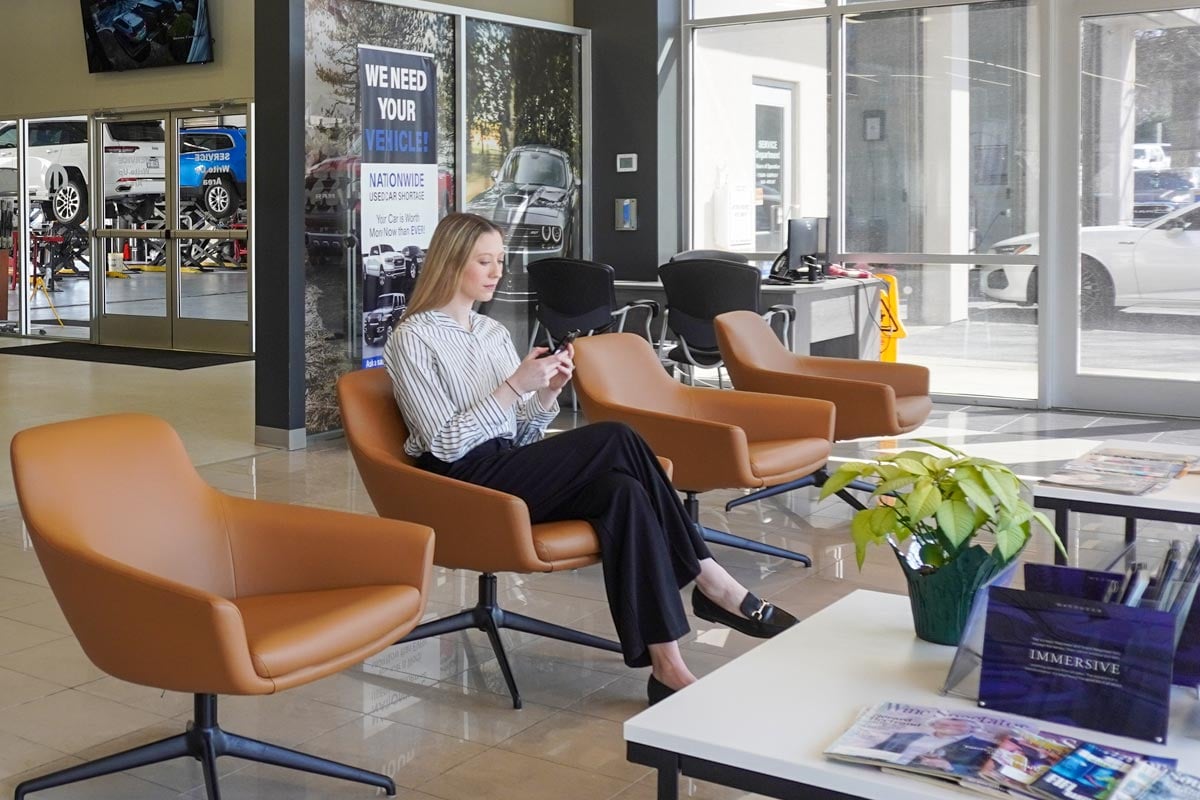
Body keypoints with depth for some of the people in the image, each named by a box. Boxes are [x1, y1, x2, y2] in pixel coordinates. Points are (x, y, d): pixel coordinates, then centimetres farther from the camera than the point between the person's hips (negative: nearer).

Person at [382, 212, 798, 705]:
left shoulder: (492, 331, 17)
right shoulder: (412, 339, -4)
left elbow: (523, 435, 15)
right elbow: (444, 444, -14)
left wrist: (547, 392, -5)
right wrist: (514, 386, -19)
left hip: (511, 472, 7)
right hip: (464, 487, -7)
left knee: (622, 492, -25)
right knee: (615, 439, -24)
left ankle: (667, 667, -27)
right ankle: (711, 583, -16)